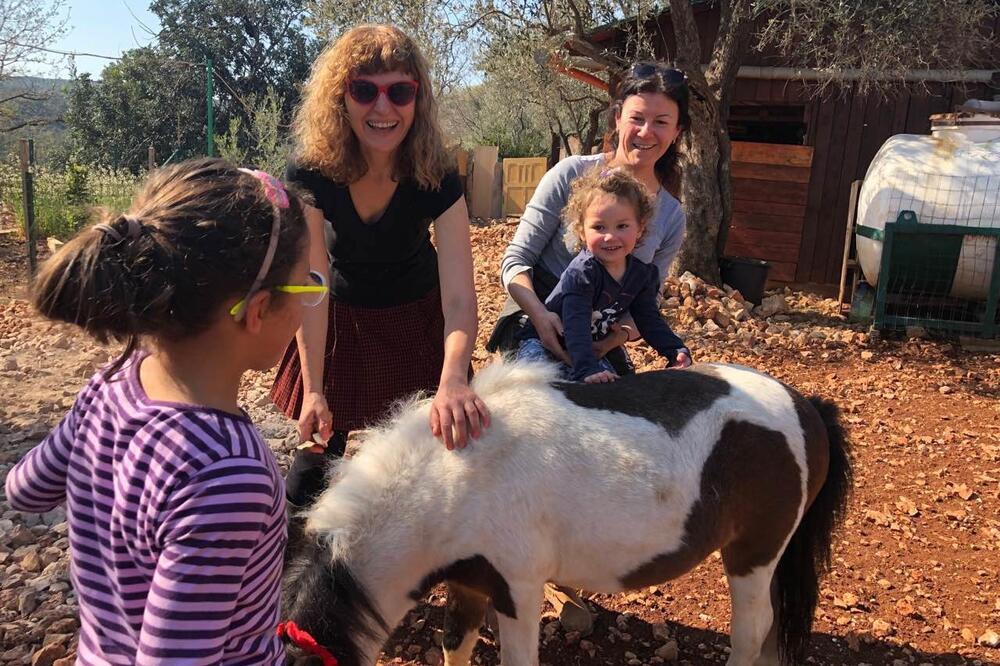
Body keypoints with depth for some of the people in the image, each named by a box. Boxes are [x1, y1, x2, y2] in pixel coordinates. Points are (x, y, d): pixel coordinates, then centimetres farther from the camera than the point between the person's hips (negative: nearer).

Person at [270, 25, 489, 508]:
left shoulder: (436, 179, -28)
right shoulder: (310, 176, -27)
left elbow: (459, 296, -38)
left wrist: (452, 381, -56)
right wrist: (313, 389, -35)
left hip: (415, 316, 0)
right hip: (341, 315, 0)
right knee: (322, 427, 9)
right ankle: (315, 459, 40)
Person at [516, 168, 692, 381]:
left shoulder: (642, 274, -7)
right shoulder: (581, 273, -29)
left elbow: (649, 321, 2)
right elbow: (576, 326, -36)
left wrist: (677, 351, -11)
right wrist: (587, 369, -47)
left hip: (590, 350, 6)